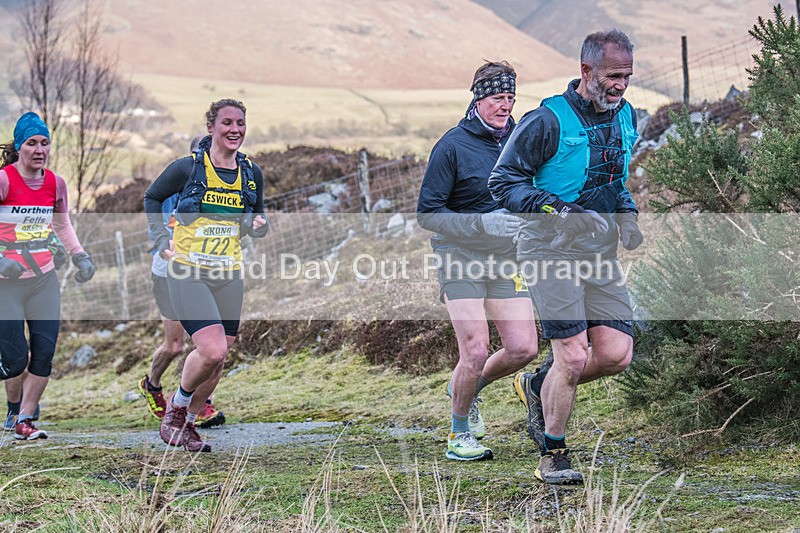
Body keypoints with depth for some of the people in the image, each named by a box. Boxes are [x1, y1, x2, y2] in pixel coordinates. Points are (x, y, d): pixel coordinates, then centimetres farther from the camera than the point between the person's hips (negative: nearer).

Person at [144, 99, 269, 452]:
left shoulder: (251, 173, 7)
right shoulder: (188, 168, -6)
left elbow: (254, 222, 20)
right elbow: (152, 197, 11)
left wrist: (259, 225, -3)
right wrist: (162, 241, 2)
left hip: (228, 276, 5)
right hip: (188, 272, -5)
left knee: (218, 359, 5)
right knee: (212, 350, -19)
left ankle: (188, 424, 25)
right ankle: (177, 405, 9)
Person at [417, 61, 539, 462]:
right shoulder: (453, 145, -9)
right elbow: (427, 214, -12)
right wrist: (482, 223, -22)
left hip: (507, 259, 5)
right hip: (461, 258, -5)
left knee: (523, 349, -3)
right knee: (476, 350, -11)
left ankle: (467, 388, 27)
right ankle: (459, 435, 11)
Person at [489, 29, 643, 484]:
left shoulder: (625, 116, 8)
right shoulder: (548, 121, -14)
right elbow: (503, 180, -10)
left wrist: (627, 214, 5)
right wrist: (553, 208, -22)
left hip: (602, 253, 6)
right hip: (552, 250, -6)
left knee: (617, 354, -4)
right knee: (573, 358, -11)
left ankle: (538, 387, 24)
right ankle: (553, 456, 10)